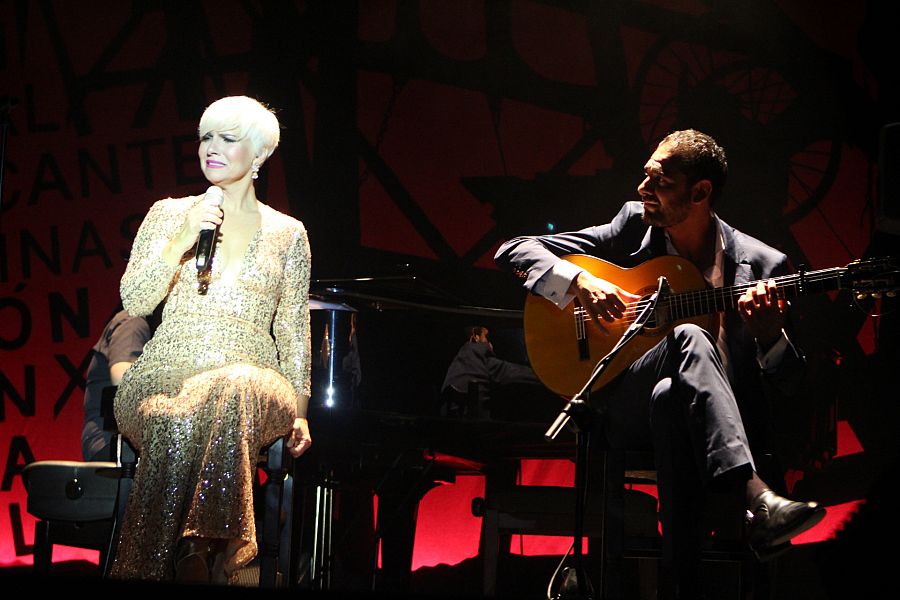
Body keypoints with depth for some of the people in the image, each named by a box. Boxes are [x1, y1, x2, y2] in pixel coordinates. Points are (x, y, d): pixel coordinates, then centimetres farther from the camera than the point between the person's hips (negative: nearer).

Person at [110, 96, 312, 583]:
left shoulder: (287, 233, 16)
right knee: (175, 424, -40)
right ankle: (206, 563, -36)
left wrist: (299, 411, 7)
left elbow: (294, 331, 16)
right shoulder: (169, 214, 16)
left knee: (230, 390, -41)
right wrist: (180, 242, -7)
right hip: (168, 374, 0)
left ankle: (201, 555, -44)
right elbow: (133, 302, 6)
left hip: (250, 382, 0)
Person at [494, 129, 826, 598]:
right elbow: (513, 252, 7)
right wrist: (579, 281, -11)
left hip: (722, 425, 0)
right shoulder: (633, 226, 8)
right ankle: (757, 501, -49)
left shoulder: (762, 264, 4)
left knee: (669, 397, -39)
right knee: (688, 337, -34)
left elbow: (789, 388, 6)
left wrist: (770, 335, -16)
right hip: (626, 411, 0)